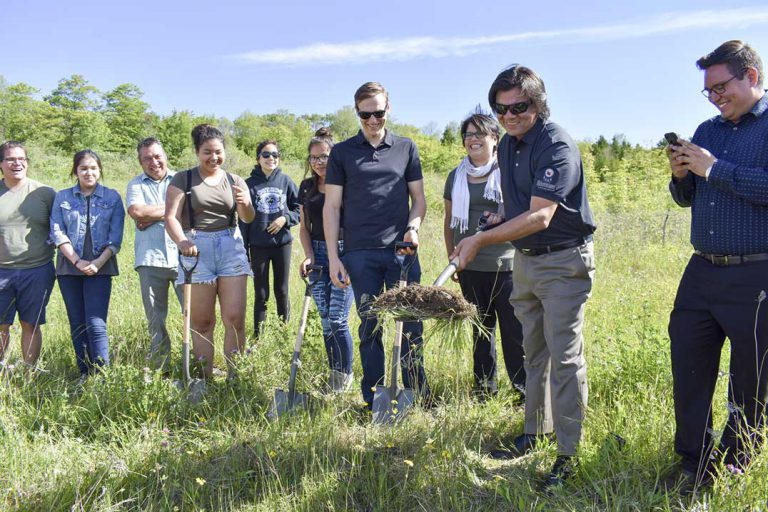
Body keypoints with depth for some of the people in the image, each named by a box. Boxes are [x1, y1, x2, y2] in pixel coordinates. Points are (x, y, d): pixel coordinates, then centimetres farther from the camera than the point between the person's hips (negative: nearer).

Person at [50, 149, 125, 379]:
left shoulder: (112, 197, 5)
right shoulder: (62, 197, 9)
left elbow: (115, 237, 0)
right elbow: (57, 233, 1)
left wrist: (98, 262, -13)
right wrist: (77, 261, -11)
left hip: (100, 268, -2)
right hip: (69, 268, 2)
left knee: (96, 325, -11)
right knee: (77, 325, 7)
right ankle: (84, 375, 15)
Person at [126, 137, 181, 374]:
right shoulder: (136, 184, 13)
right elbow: (136, 211, -7)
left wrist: (153, 216, -6)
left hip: (181, 255, -1)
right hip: (150, 259, 1)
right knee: (155, 318, 6)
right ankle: (161, 368, 16)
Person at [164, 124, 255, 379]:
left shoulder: (235, 181, 13)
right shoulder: (183, 180, 4)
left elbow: (248, 218, 3)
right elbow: (171, 217, -4)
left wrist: (245, 204, -20)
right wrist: (182, 242, -23)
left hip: (231, 248, 2)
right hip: (197, 250, -2)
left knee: (235, 318, -4)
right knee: (202, 322, 3)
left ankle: (233, 375, 5)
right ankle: (206, 377, 10)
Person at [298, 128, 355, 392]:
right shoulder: (307, 187, 10)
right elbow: (304, 227, 15)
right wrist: (309, 256, 1)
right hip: (318, 255, 5)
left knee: (337, 320, -7)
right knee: (325, 321, 8)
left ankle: (345, 377, 10)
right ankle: (334, 375, 21)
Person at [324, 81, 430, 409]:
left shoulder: (406, 148, 11)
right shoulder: (342, 152, 7)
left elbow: (419, 197, 14)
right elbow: (331, 206, 5)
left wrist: (413, 227, -7)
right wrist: (333, 258, -1)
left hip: (402, 250, 1)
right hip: (360, 253, 0)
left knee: (412, 325, 1)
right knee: (370, 328, 6)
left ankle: (418, 396, 13)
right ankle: (373, 401, 16)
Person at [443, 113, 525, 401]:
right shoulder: (456, 177, 10)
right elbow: (449, 221, 16)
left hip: (506, 266, -4)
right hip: (470, 268, 4)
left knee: (514, 329, -4)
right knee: (481, 329, 14)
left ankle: (525, 389, 9)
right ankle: (484, 388, 27)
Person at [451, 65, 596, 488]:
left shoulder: (557, 146, -18)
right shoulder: (506, 145, 9)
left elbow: (540, 217, -27)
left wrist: (481, 240, -28)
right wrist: (499, 220, 3)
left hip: (564, 261, -8)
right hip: (525, 259, 8)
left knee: (564, 355, -5)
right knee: (533, 351, 15)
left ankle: (569, 452, 4)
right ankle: (535, 432, 28)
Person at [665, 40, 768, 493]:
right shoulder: (708, 130, 15)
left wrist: (714, 169, -16)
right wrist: (681, 175, 0)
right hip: (702, 271, 6)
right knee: (688, 364, 7)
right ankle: (693, 460, 23)